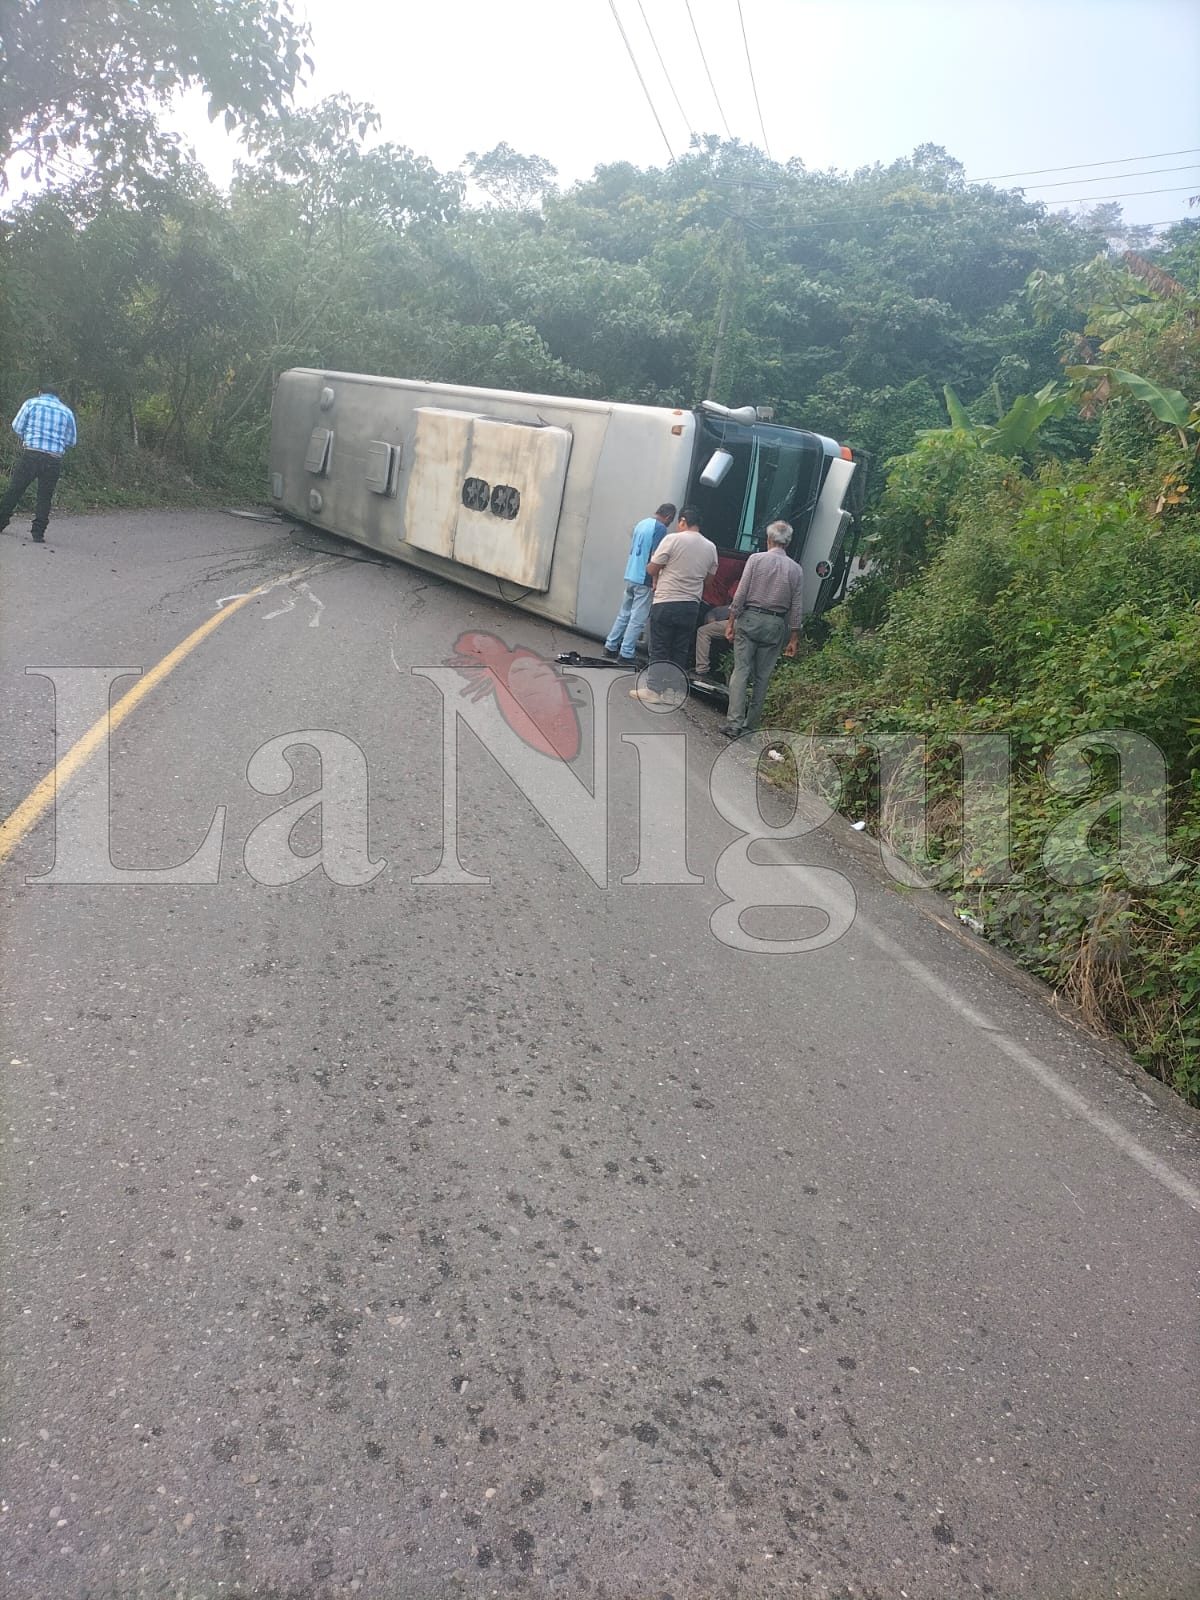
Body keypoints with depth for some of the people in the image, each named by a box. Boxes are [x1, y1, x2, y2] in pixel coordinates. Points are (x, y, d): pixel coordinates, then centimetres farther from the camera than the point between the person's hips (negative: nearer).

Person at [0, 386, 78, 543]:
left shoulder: (31, 403, 6)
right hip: (54, 459, 1)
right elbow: (71, 440, 11)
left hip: (31, 454, -1)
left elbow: (17, 427, 6)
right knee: (45, 497, 6)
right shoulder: (67, 411, 9)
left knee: (14, 491, 9)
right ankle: (38, 533, 3)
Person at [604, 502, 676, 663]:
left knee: (624, 614, 16)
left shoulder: (641, 524, 14)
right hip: (644, 580, -8)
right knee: (638, 619, -3)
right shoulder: (660, 528, -11)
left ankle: (610, 647, 19)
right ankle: (626, 654, -3)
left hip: (630, 576, 8)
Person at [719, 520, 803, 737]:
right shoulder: (795, 569, 4)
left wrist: (731, 621, 0)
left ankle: (735, 723, -11)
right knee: (762, 677, 8)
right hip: (776, 625, 2)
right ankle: (750, 725, 13)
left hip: (750, 619, -2)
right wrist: (793, 638, 10)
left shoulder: (756, 559, -3)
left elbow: (741, 593, -6)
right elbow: (796, 607, 4)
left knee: (741, 671, -2)